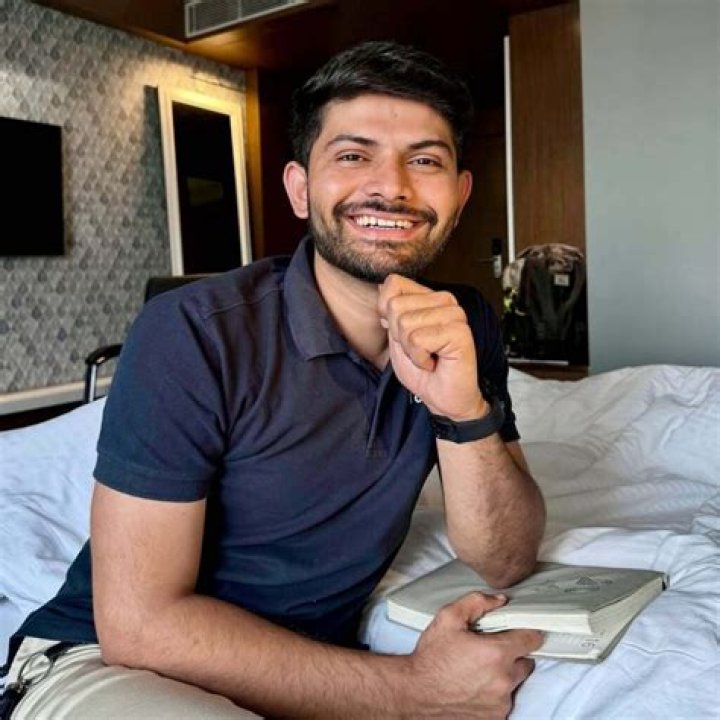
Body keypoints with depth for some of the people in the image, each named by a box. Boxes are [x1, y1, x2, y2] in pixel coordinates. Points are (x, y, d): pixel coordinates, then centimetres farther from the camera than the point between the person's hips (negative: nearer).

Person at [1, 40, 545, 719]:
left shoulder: (463, 326, -5)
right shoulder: (191, 334, -21)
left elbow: (506, 562, -6)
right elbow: (141, 625, -20)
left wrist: (463, 409, -24)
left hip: (318, 660, 6)